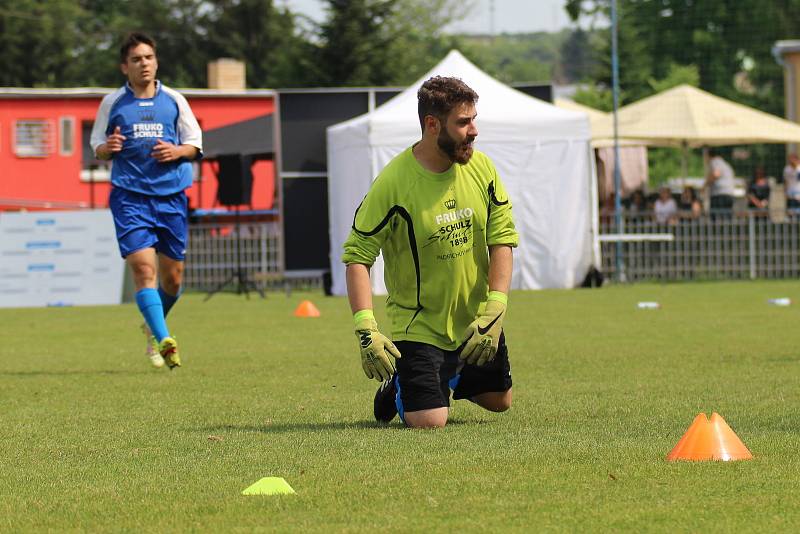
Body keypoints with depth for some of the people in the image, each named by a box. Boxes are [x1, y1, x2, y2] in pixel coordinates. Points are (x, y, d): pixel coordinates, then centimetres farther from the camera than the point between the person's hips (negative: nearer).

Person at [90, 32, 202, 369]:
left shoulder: (174, 101, 8)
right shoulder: (112, 103, 6)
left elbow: (195, 145, 12)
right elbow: (97, 146, 12)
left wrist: (177, 152, -9)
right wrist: (107, 148, -10)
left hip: (171, 195, 2)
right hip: (129, 196, -2)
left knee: (172, 276, 6)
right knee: (143, 266, -19)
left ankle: (153, 327, 35)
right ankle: (163, 342, -25)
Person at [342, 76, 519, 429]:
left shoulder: (481, 168, -7)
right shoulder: (393, 184, -23)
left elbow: (502, 240, -4)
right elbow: (357, 257, -19)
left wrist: (494, 311, -15)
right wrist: (366, 330, -28)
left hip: (476, 320, 5)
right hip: (419, 326, -5)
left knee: (498, 401, 17)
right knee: (429, 422, -13)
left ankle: (449, 376, 47)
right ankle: (399, 388, 22)